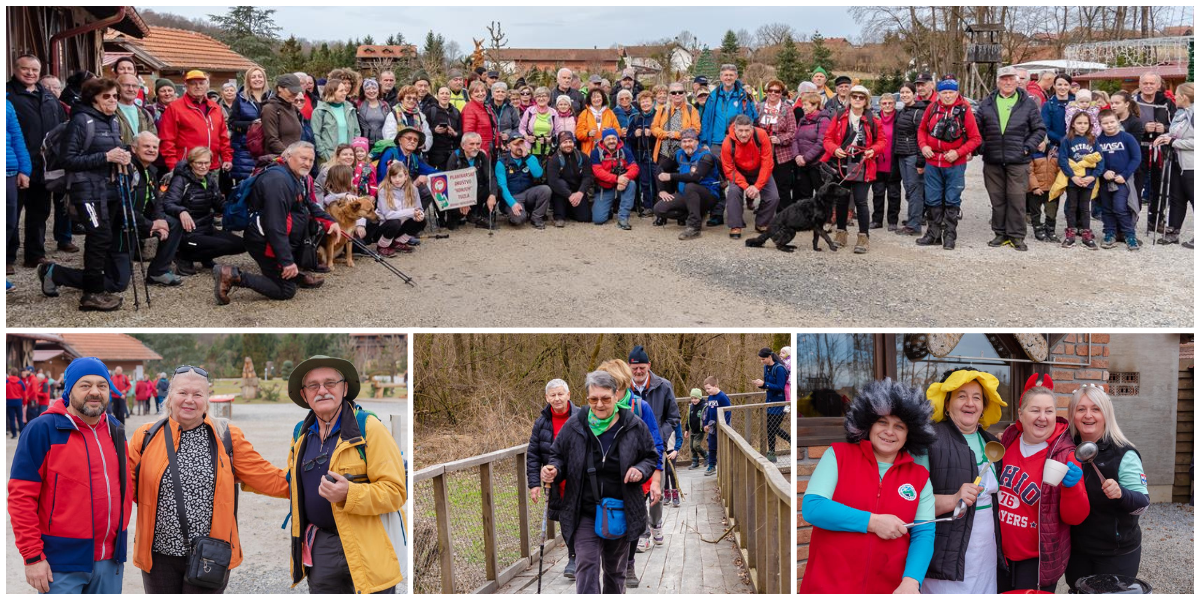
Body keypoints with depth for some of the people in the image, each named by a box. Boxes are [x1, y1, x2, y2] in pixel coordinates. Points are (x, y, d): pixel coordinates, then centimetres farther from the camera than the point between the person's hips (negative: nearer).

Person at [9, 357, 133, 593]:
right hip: (62, 564, -5)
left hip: (110, 563, 5)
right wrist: (32, 556, -13)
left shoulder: (116, 431, 9)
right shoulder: (43, 430, -8)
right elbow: (21, 497, -10)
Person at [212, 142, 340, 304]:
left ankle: (297, 276, 18)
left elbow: (310, 205, 22)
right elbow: (275, 226, -29)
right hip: (265, 242, -10)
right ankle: (233, 275, -8)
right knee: (286, 291, -8)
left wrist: (330, 222, 4)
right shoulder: (277, 181, -25)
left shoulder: (300, 178, 7)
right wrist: (287, 261, -28)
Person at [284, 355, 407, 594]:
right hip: (320, 546, 6)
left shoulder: (368, 427, -10)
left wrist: (349, 494, -28)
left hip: (368, 545, -6)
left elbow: (396, 491, -15)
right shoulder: (300, 433, 10)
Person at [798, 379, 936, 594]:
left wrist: (911, 582, -18)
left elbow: (923, 534, -1)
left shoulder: (920, 477, 6)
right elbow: (811, 507, -9)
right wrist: (872, 522, -15)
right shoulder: (838, 455, 1)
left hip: (888, 589, 2)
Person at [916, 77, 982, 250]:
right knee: (932, 200, 8)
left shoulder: (964, 110, -6)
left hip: (955, 164, -3)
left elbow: (976, 138, -4)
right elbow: (922, 129, 16)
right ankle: (933, 234, 20)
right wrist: (923, 146, -1)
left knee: (952, 201, 2)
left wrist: (958, 152, -14)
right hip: (932, 162, 3)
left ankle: (950, 236, 10)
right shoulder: (932, 108, 2)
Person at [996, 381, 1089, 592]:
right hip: (1000, 554, 4)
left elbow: (1075, 517, -14)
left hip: (1039, 559, -4)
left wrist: (1072, 486, -31)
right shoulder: (1006, 443, 0)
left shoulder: (1065, 456, -12)